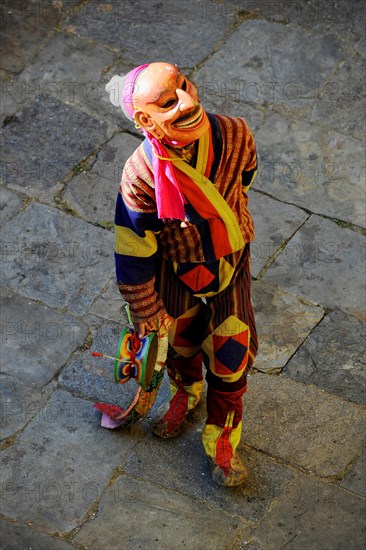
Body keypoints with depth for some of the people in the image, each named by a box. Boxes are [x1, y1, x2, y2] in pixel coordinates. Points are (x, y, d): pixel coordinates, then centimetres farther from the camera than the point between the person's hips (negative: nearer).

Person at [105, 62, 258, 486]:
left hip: (230, 260, 2)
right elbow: (133, 255, -21)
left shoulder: (235, 135, -27)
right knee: (180, 339, 26)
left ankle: (222, 439, 38)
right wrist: (146, 312, -10)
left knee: (229, 355, 12)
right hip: (175, 269, -1)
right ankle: (185, 392, 62)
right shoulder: (140, 176, -35)